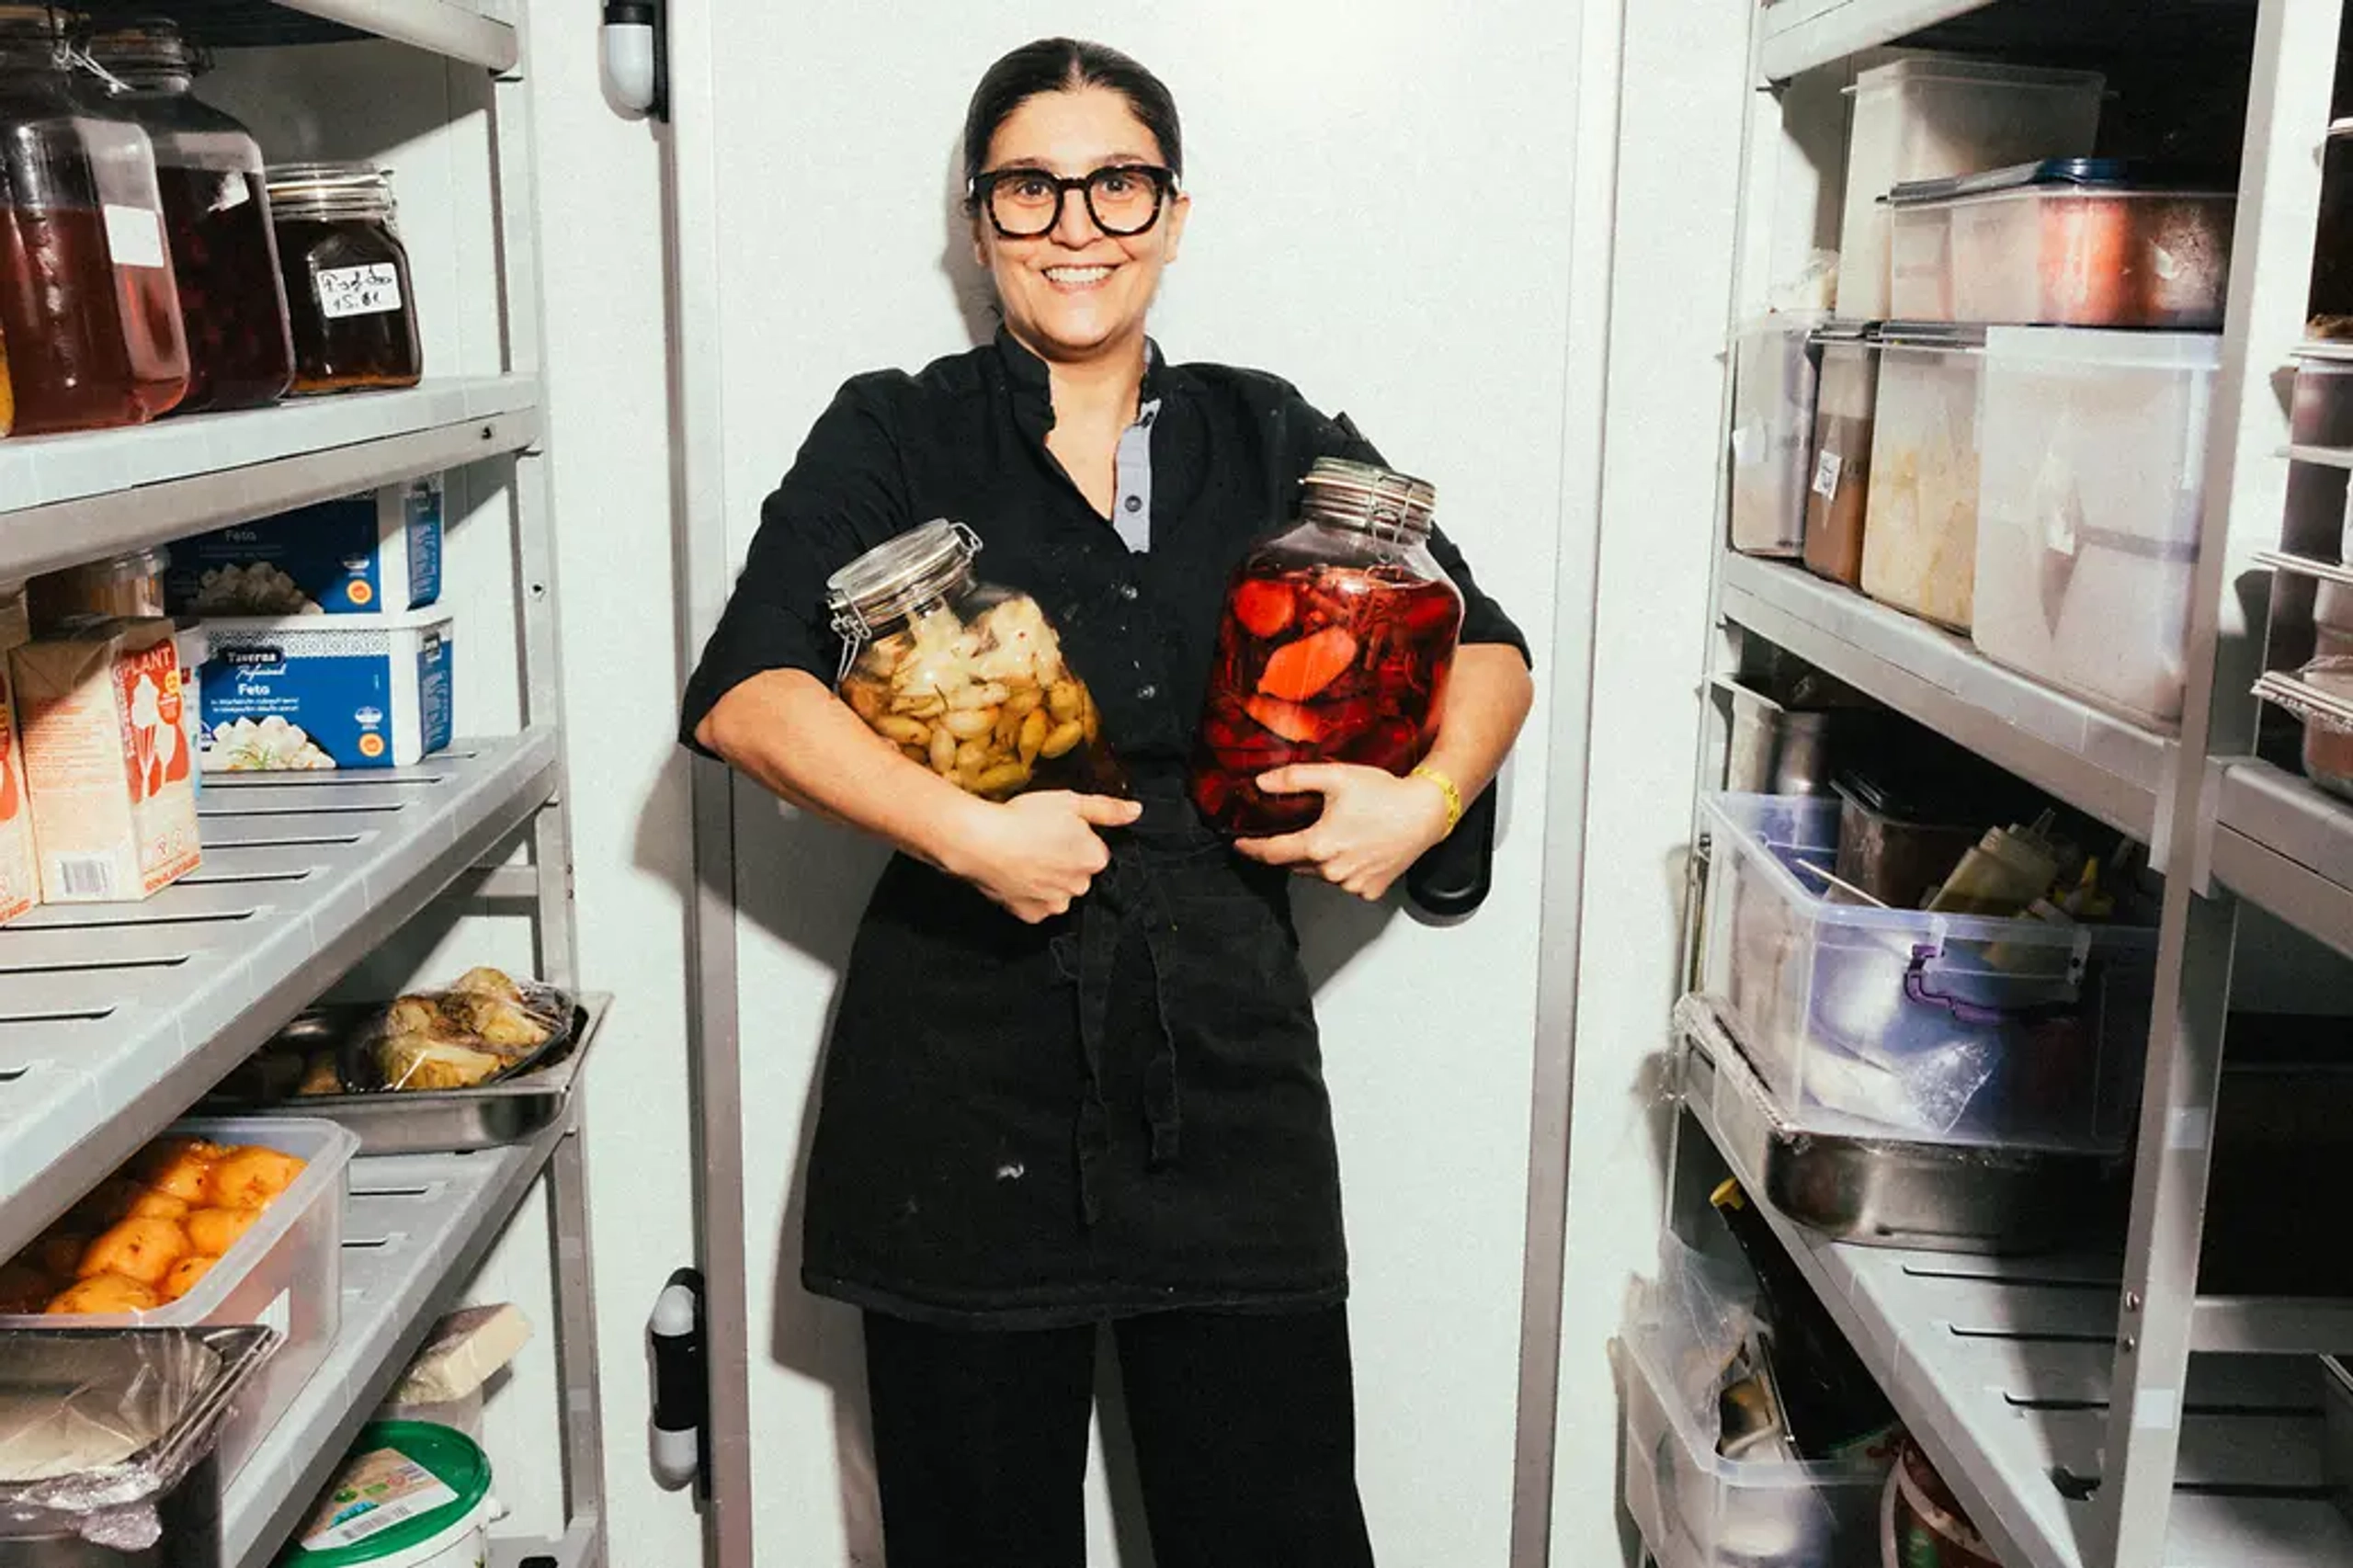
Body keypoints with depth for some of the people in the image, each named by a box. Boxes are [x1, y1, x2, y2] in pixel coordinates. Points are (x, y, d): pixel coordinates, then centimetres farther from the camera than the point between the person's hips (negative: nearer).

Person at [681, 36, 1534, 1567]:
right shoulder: (896, 437, 2)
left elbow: (1485, 648, 13)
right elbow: (743, 690, -10)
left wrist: (1426, 800, -6)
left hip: (1227, 1060, 2)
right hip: (965, 1070, -1)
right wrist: (969, 831, -21)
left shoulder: (1273, 442, 10)